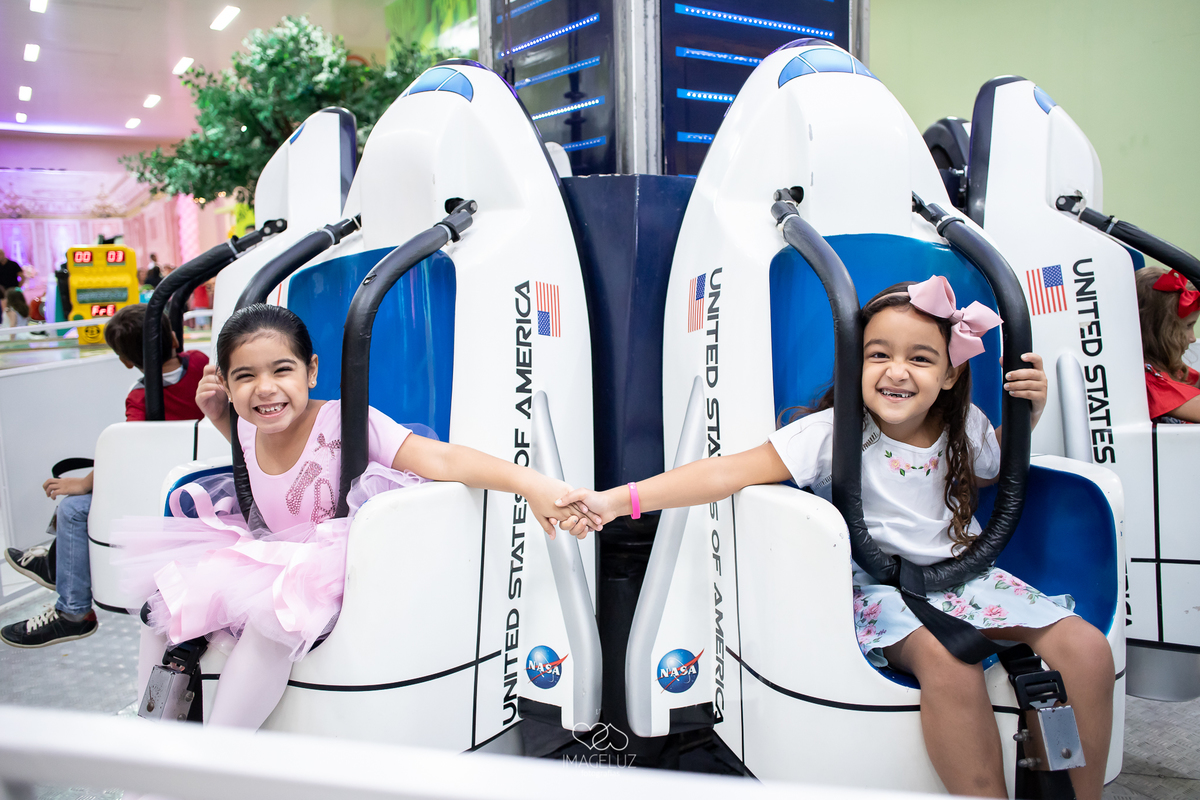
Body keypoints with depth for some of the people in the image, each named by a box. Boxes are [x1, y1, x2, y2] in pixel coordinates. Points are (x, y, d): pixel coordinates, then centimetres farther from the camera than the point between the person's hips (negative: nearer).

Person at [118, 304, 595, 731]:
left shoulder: (343, 424, -22)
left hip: (329, 583, -7)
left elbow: (440, 459, -35)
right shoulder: (248, 431, 0)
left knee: (273, 614, -33)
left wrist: (533, 484, -47)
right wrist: (219, 416, 10)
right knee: (167, 595, 1)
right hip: (269, 568, 8)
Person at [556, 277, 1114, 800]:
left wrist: (1027, 415, 3)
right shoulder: (833, 433, -17)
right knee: (947, 660, -35)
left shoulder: (965, 426, -1)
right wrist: (616, 500, -32)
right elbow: (731, 472, -25)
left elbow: (993, 471, 24)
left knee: (1086, 648, -14)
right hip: (880, 587, -5)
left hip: (963, 575, 5)